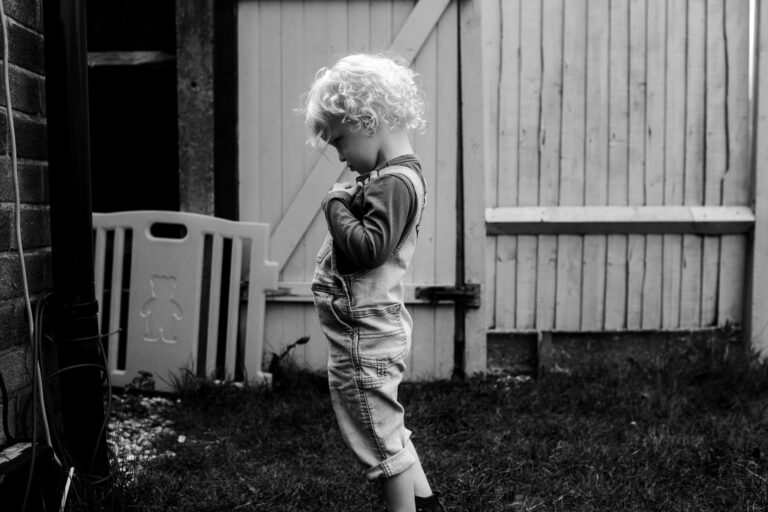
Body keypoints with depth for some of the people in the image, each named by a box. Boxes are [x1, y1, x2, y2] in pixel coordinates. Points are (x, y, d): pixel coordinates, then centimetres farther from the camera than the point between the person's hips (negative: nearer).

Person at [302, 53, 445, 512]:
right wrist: (348, 204, 0)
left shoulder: (393, 182, -21)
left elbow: (369, 248, -29)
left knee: (383, 441, 4)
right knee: (389, 430, 24)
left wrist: (337, 208, -16)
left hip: (364, 336, -11)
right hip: (376, 327, 11)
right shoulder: (395, 173, 10)